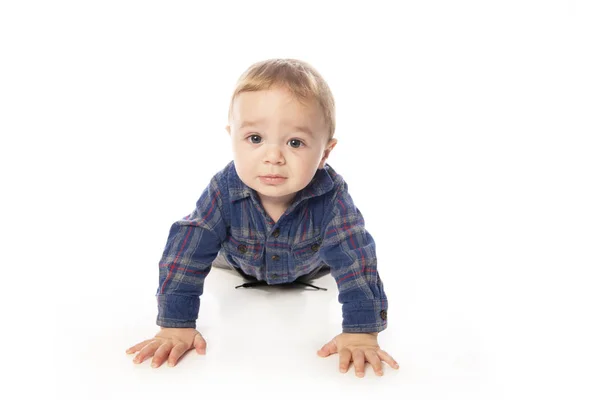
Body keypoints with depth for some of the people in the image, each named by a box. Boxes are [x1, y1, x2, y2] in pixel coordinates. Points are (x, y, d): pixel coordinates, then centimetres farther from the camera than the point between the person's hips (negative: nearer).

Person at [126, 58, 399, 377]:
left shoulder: (331, 198, -43)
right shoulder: (224, 190, -39)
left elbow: (355, 260, -42)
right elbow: (187, 250, -37)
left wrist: (361, 333, -49)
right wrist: (175, 326, -41)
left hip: (309, 268, 0)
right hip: (243, 267, 1)